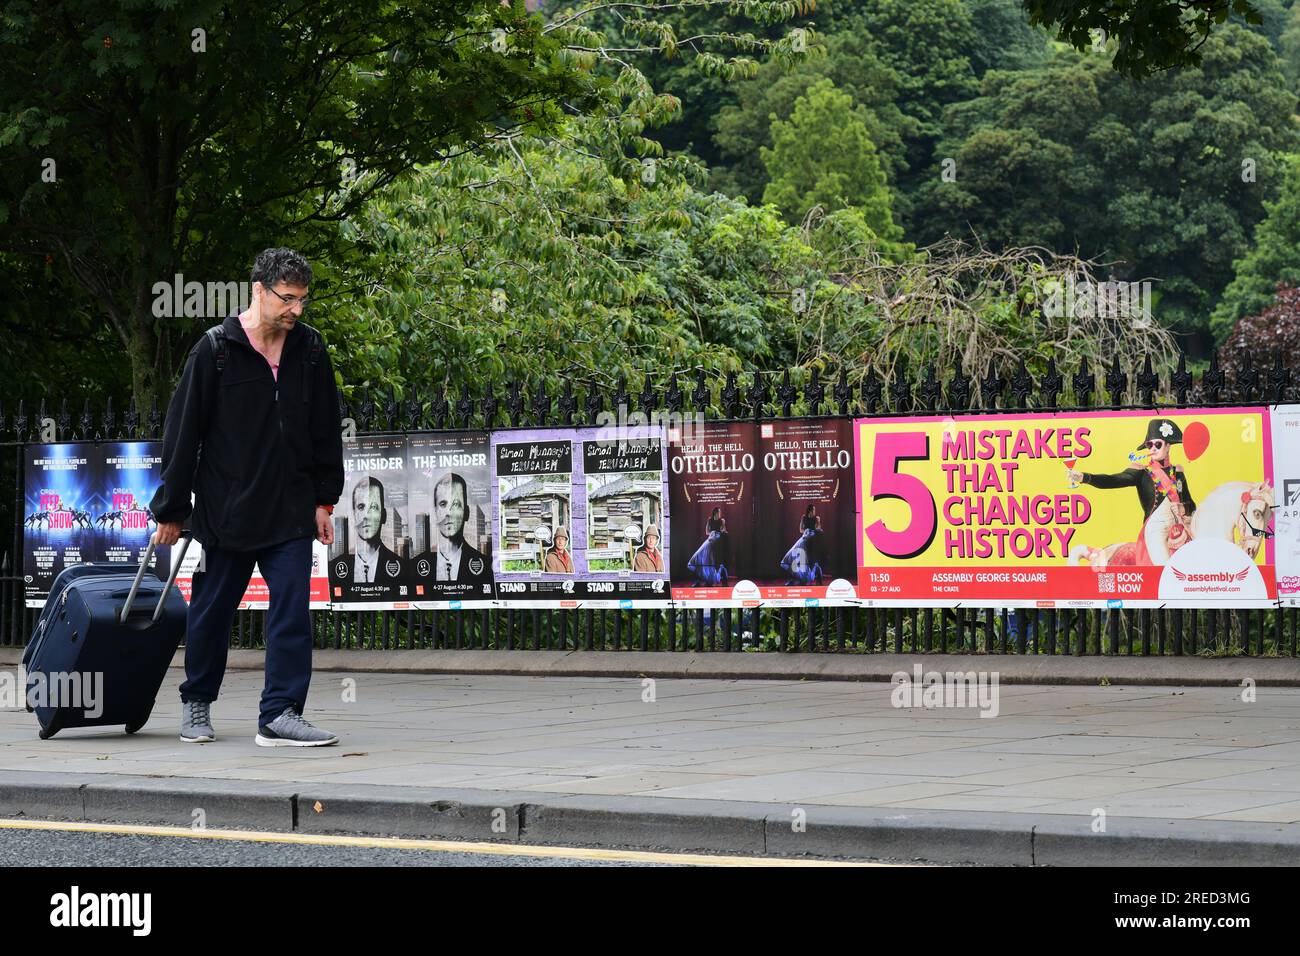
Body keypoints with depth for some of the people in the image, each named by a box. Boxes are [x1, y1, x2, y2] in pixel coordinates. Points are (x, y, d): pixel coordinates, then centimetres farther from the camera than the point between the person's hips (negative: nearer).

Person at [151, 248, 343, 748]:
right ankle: (196, 704, 27)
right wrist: (171, 510, -3)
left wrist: (324, 500, 9)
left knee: (293, 609, -7)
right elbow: (182, 433, -4)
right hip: (226, 511, -2)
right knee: (211, 611, 9)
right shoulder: (216, 350, -7)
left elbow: (326, 431, 12)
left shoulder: (310, 350, 3)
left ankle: (280, 713, -5)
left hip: (291, 511, 3)